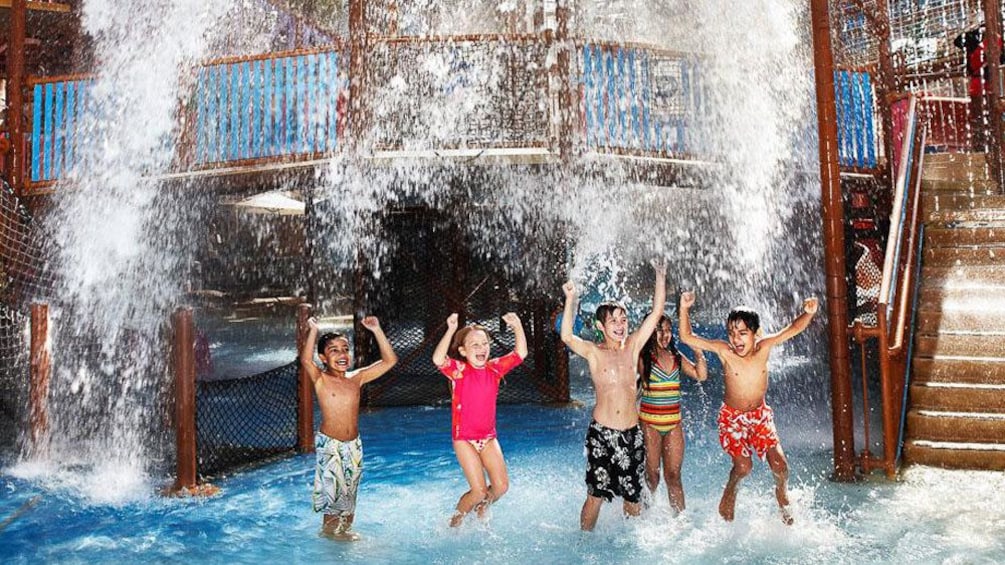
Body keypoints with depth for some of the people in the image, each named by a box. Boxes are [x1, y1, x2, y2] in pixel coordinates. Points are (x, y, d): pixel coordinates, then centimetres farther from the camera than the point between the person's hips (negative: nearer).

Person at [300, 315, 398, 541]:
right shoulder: (320, 379, -9)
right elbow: (305, 360, -30)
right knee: (333, 490, 1)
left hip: (353, 444, 4)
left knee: (350, 492, 15)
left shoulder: (356, 378, 1)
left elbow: (389, 360, -3)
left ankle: (345, 529, 32)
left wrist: (376, 330, -9)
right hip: (328, 444, -4)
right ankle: (329, 529, 22)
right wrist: (312, 331, -34)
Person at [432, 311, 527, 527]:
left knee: (501, 486, -1)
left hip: (488, 437, 5)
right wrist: (451, 331, -38)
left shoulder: (494, 368, 3)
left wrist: (518, 327, -5)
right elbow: (438, 359, -31)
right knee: (479, 490, -9)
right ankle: (455, 522, 19)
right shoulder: (458, 370, -11)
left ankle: (481, 513, 30)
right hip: (464, 438, -5)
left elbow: (520, 353, 6)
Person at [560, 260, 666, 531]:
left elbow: (656, 312, 3)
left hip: (632, 432, 3)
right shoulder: (594, 352, -4)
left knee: (632, 494, 12)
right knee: (596, 493, 0)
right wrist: (571, 300, -29)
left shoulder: (633, 346, 6)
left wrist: (660, 277, -2)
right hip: (602, 432, -3)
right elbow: (567, 337, -24)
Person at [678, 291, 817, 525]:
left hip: (760, 414, 2)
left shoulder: (763, 347, -14)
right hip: (732, 417, -2)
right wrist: (684, 309, -35)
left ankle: (781, 493, 29)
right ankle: (730, 491, 19)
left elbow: (793, 329, -17)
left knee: (780, 465, -4)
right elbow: (687, 337, -24)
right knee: (742, 466, -14)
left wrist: (808, 313, -36)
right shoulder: (724, 351, -20)